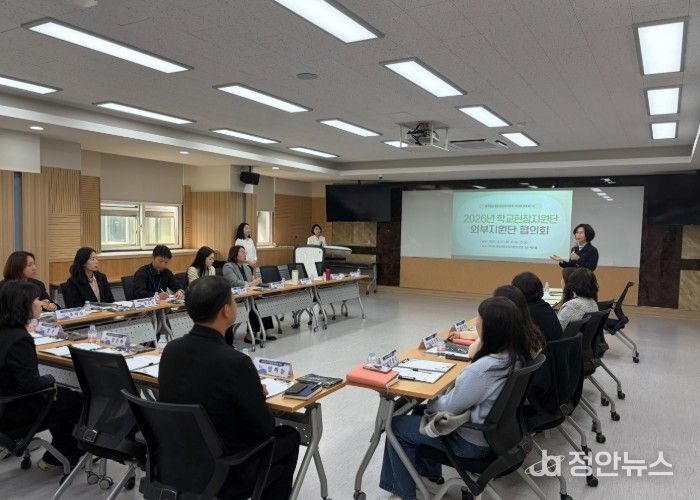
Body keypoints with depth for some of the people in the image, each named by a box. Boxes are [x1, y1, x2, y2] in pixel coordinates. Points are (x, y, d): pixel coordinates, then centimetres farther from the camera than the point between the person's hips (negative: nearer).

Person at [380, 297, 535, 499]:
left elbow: (448, 407, -19)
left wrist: (426, 400, -1)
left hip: (473, 441, -9)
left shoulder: (484, 368, -35)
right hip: (495, 431, 9)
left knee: (396, 425, 5)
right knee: (420, 412, 25)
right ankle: (428, 474, 38)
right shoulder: (519, 356, -8)